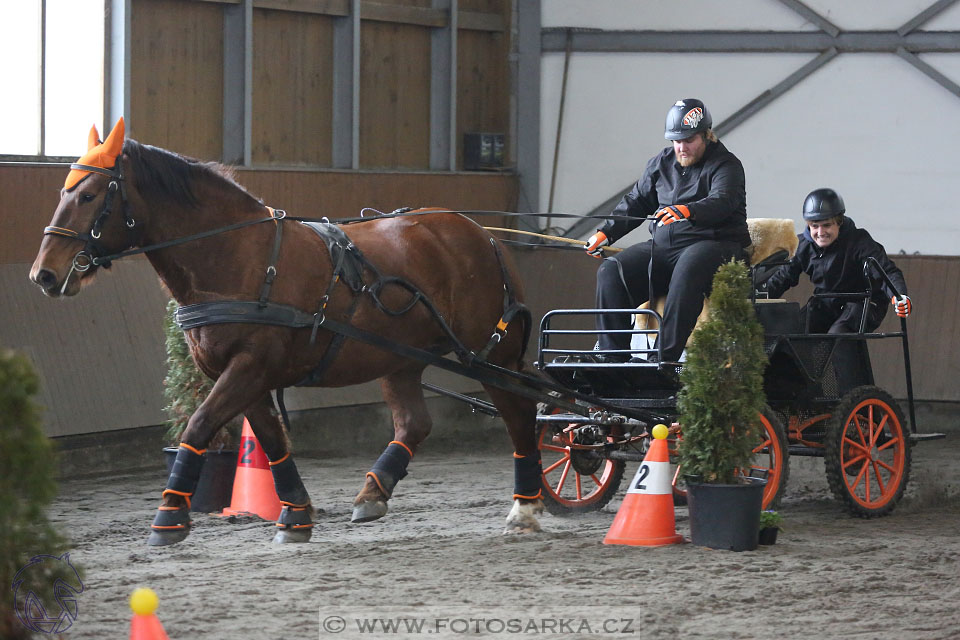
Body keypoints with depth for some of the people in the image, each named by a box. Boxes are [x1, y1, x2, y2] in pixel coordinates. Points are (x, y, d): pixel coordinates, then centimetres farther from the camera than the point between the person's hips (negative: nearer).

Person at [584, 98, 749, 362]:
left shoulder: (726, 165, -3)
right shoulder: (661, 163, 17)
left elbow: (721, 202, -23)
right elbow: (636, 202, 24)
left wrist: (687, 211, -43)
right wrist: (606, 233, 9)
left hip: (714, 244, -6)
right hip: (663, 246, 6)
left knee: (687, 270, -40)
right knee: (611, 271, -15)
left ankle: (666, 354, -44)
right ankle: (611, 351, -19)